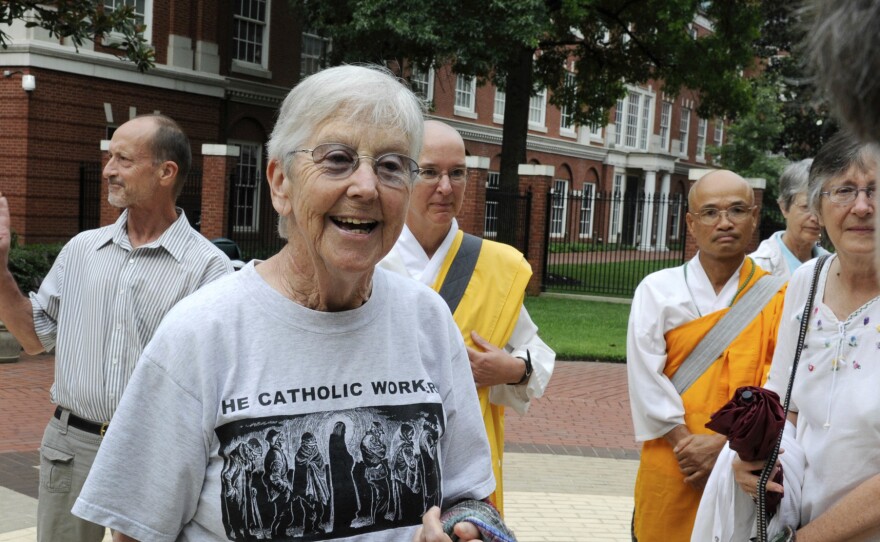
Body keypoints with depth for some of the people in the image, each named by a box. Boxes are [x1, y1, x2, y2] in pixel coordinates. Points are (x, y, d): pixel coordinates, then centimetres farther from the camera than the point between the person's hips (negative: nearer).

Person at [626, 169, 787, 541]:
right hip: (671, 467, 0)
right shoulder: (658, 289, -1)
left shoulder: (776, 297, 0)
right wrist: (686, 443, -14)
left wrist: (725, 444, -15)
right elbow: (646, 376, -7)